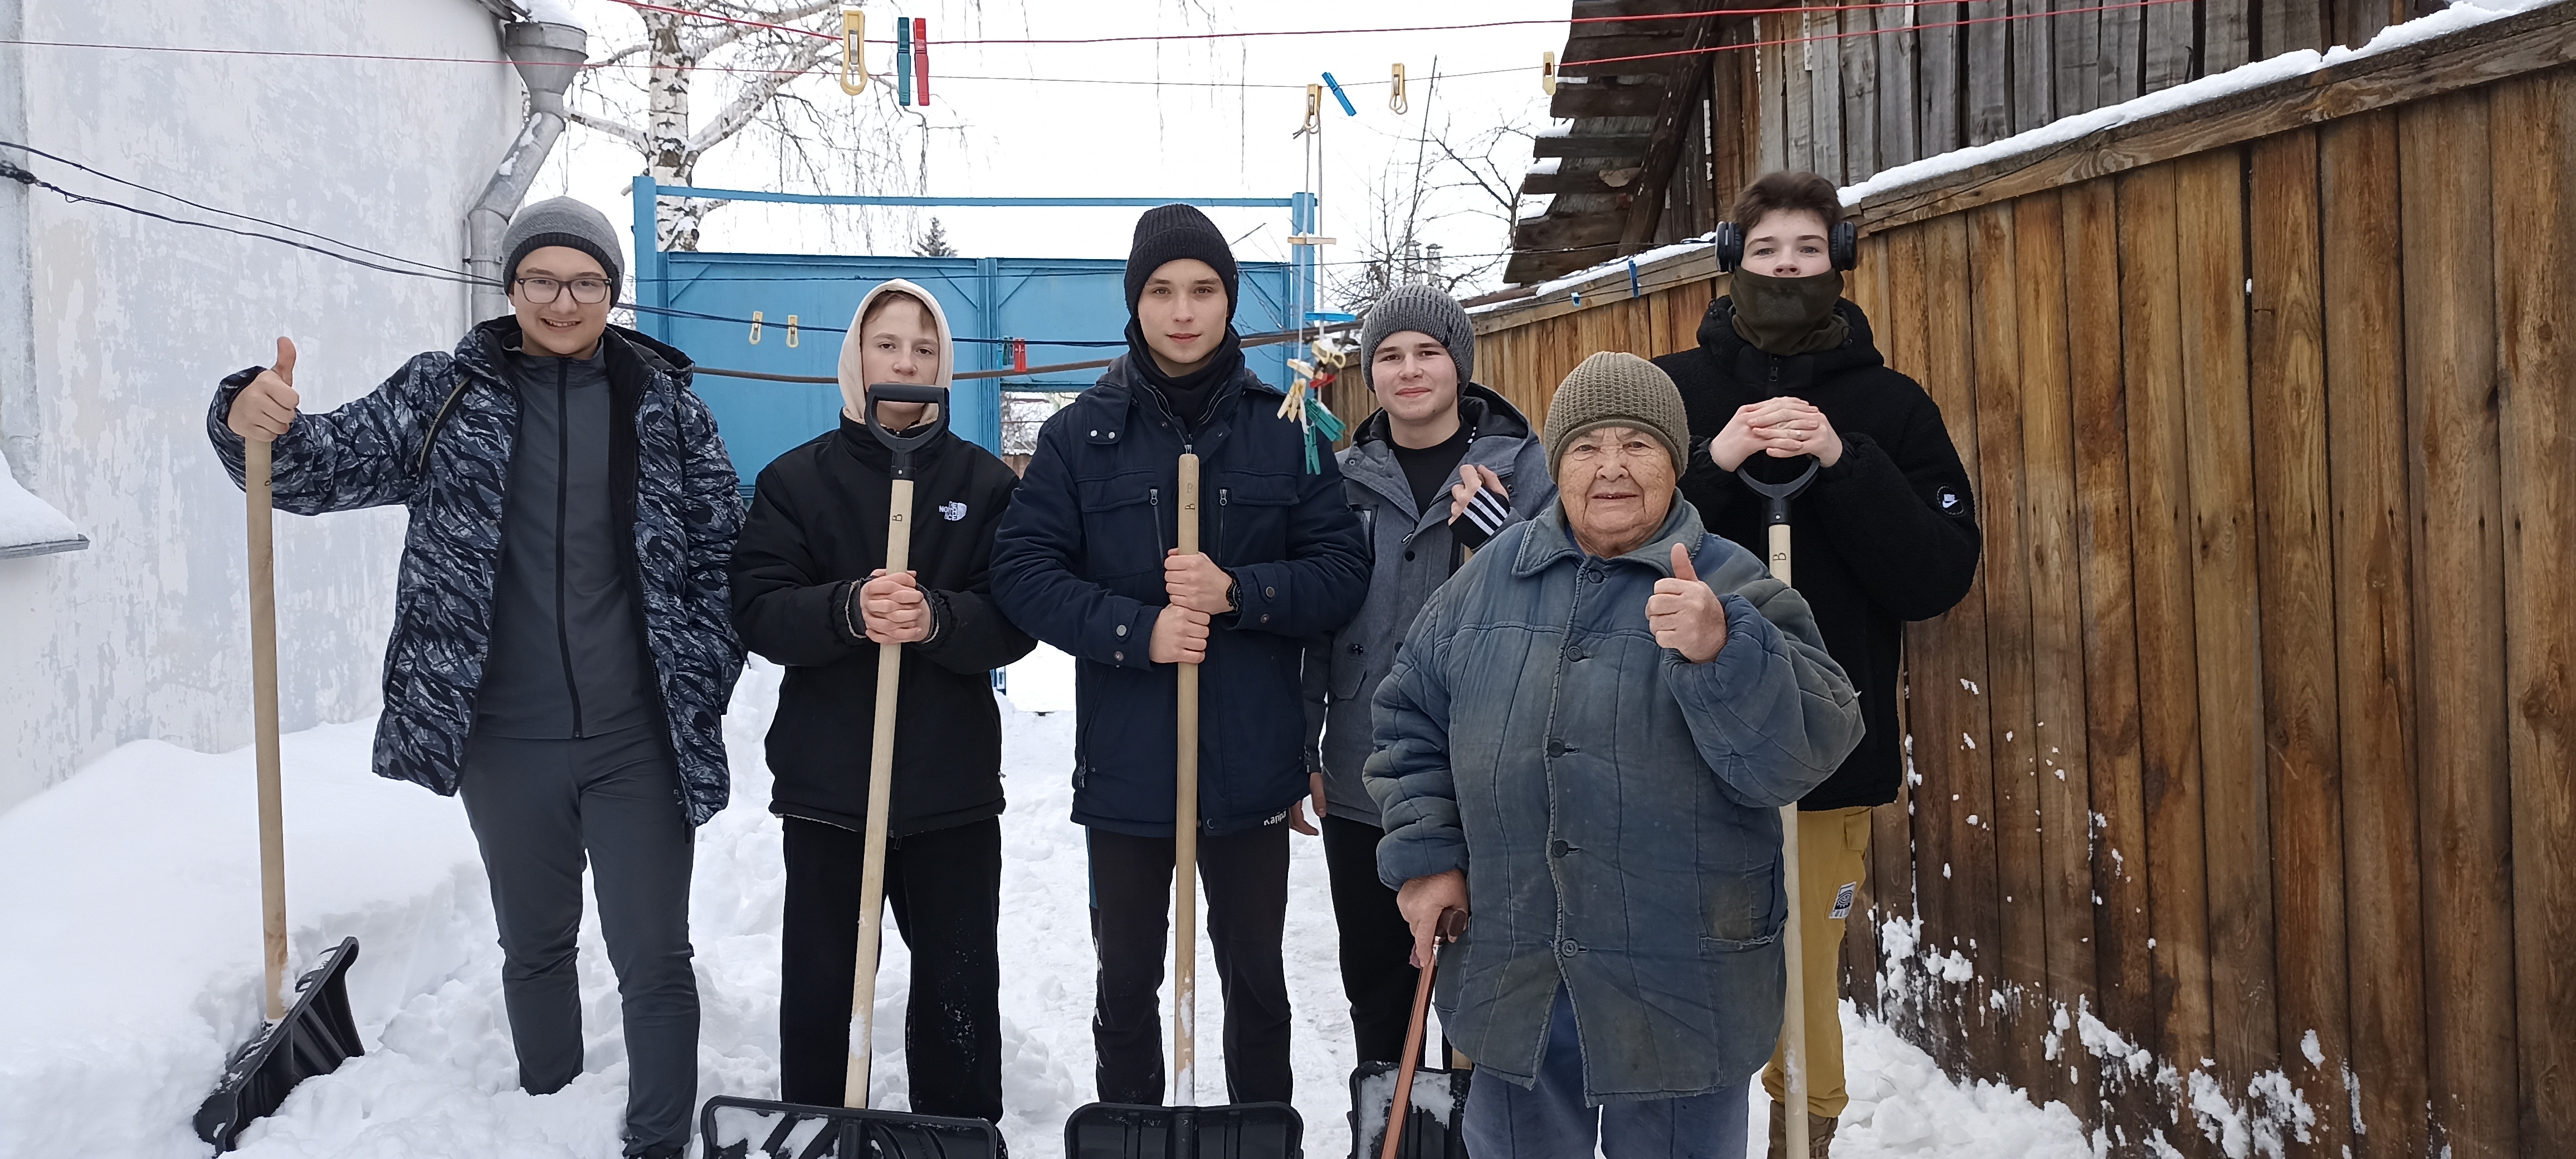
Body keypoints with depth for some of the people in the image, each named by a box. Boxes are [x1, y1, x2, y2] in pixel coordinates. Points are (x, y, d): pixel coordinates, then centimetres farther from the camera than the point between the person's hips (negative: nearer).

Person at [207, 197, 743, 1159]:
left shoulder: (667, 405, 0)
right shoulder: (447, 392, 2)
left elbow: (722, 560, 2)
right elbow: (337, 460, -6)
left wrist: (697, 698, -4)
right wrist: (258, 422, -29)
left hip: (640, 745, -1)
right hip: (506, 743, 2)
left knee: (655, 962, 4)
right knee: (534, 946, 18)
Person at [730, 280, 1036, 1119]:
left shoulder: (985, 481, 4)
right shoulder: (796, 479, 4)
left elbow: (1015, 621, -4)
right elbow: (758, 610, -6)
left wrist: (936, 618, -24)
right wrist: (849, 610, -25)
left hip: (954, 784, 0)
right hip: (825, 777, 0)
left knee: (960, 988, 7)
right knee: (818, 986, 8)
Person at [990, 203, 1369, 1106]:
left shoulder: (1285, 431, 0)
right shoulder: (1082, 434, -1)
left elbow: (1343, 572, -2)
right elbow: (1023, 571, -7)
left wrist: (1238, 592, -19)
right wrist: (1137, 631, -20)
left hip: (1251, 762, 1)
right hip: (1124, 762, 0)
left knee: (1255, 979, 16)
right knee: (1127, 980, 15)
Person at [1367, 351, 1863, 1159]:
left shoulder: (1735, 591, -6)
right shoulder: (1491, 579, 4)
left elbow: (1803, 753, -18)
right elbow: (1411, 716, 12)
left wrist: (1722, 653, -33)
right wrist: (1424, 853, 4)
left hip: (1680, 993, -3)